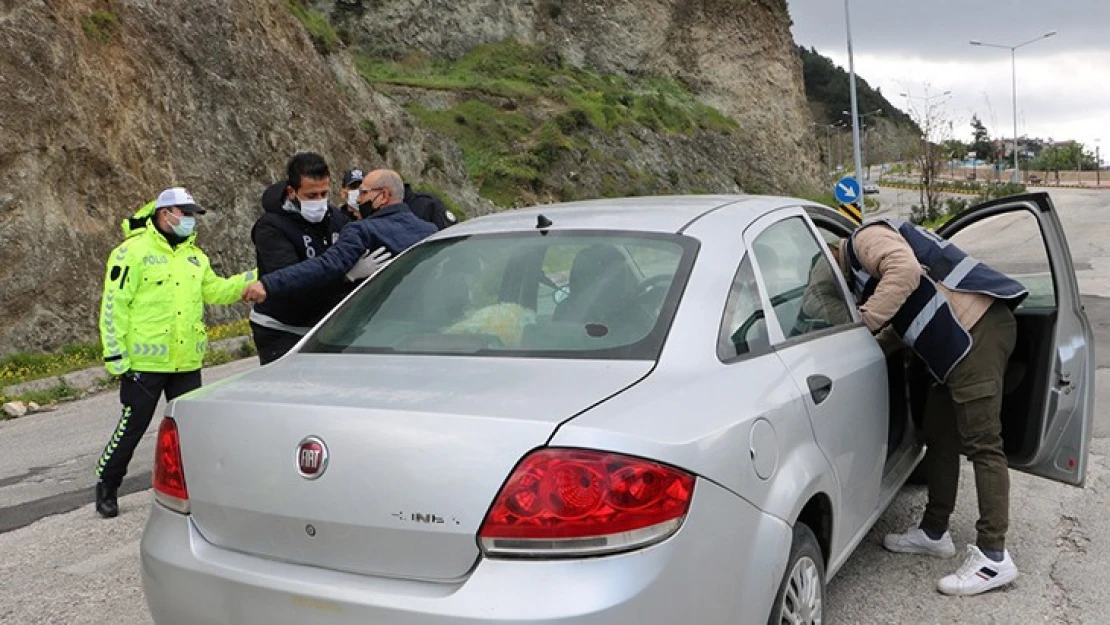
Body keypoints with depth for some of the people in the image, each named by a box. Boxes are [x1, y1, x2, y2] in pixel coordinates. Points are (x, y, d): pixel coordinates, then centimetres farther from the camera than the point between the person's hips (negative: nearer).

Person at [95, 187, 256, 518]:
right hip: (145, 362, -6)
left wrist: (253, 278, -1)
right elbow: (113, 306, -12)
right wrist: (115, 355, -15)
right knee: (133, 426, 4)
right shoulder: (133, 252, -10)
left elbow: (216, 290, 13)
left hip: (187, 362, 6)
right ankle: (106, 486, 23)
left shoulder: (193, 254, 13)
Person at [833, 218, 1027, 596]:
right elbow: (903, 320, 28)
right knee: (940, 436, 16)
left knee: (981, 443, -9)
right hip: (962, 336, 11)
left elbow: (904, 269, -24)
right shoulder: (861, 268, 27)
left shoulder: (863, 239, -3)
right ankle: (934, 533, 27)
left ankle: (994, 557, -4)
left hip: (978, 329, -11)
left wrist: (866, 321, -18)